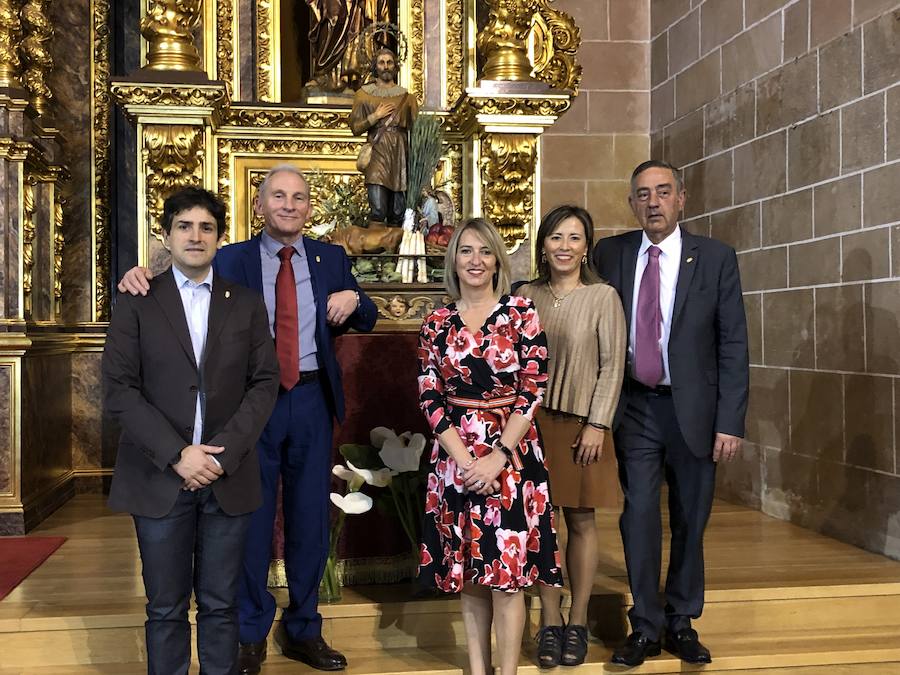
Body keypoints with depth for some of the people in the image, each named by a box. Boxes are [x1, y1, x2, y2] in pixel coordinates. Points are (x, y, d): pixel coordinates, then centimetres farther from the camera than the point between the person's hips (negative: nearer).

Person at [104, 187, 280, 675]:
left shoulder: (247, 305, 8)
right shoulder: (136, 302, 3)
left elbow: (264, 383, 3)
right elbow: (119, 390, -3)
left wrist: (224, 452, -10)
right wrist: (177, 455, -13)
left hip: (228, 477, 1)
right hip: (160, 478, -1)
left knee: (221, 605, 8)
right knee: (165, 608, 6)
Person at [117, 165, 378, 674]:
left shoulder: (331, 258, 8)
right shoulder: (232, 260, 3)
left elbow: (367, 319, 13)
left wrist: (353, 299, -10)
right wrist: (142, 275, -27)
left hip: (312, 401, 2)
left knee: (311, 518, 11)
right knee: (252, 519, 7)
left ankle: (304, 630, 28)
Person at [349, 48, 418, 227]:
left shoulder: (406, 96, 14)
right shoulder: (364, 93, 11)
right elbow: (355, 128, 7)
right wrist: (375, 116, -6)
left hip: (400, 153, 2)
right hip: (377, 153, -2)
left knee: (398, 214, 0)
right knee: (378, 210, -16)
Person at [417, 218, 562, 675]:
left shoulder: (521, 313, -1)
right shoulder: (436, 324, 5)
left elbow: (533, 390, -6)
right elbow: (429, 399, 1)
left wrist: (498, 457, -13)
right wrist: (464, 460, -10)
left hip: (512, 455, -2)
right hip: (456, 458, 3)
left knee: (507, 571, -1)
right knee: (467, 572, 9)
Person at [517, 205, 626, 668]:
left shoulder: (603, 297, -4)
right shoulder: (526, 296, 5)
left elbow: (612, 366, -5)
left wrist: (597, 425, -10)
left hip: (581, 424, -2)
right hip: (534, 422, 2)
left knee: (581, 521, 6)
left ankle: (578, 622, 18)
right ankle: (550, 621, 16)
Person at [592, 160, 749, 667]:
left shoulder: (716, 258, -2)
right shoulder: (611, 254, 3)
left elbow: (734, 344, -4)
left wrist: (731, 421, -9)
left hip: (693, 410, 0)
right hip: (634, 408, 1)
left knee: (691, 521, 9)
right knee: (639, 517, 0)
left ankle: (682, 622, 25)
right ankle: (646, 627, 14)